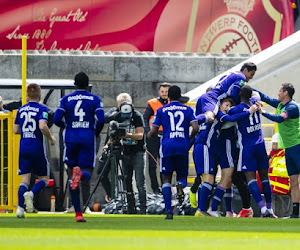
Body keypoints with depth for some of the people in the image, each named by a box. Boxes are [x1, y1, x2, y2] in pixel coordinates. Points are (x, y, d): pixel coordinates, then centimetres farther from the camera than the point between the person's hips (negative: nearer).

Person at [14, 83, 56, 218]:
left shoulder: (21, 109, 8)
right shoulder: (42, 109, -7)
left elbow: (15, 130, 12)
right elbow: (42, 126, -21)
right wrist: (51, 138, -5)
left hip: (23, 147, 4)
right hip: (37, 148, -4)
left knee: (24, 179, 4)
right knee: (44, 178, 9)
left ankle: (20, 207, -12)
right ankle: (31, 194, -20)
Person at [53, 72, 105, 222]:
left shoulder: (66, 100, 6)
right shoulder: (95, 100, 4)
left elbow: (57, 120, -3)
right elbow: (101, 120, -6)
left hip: (71, 138, 1)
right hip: (88, 139, -1)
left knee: (72, 171, 10)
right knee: (87, 173, 3)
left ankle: (78, 213, 5)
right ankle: (81, 174, -39)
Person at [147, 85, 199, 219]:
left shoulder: (161, 111, 8)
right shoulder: (187, 110, 10)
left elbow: (153, 132, 5)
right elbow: (195, 128, -2)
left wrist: (149, 134, 28)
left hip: (167, 146, -1)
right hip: (183, 146, 1)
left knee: (167, 178, 8)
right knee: (182, 174, 14)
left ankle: (168, 211, -4)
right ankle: (181, 184, -26)